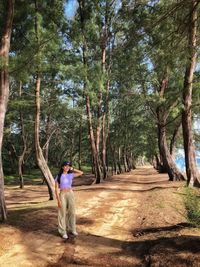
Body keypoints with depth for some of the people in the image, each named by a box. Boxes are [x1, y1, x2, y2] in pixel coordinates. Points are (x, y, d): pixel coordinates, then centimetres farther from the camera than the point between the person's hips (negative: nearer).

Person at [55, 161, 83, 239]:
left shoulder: (70, 175, 5)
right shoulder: (58, 176, -4)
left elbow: (81, 173, 11)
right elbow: (56, 189, -6)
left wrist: (72, 169, 6)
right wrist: (58, 200, -12)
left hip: (70, 194, 4)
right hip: (62, 195, -3)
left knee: (72, 212, 8)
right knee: (62, 213, 2)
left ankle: (72, 229, 24)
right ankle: (63, 232, 13)